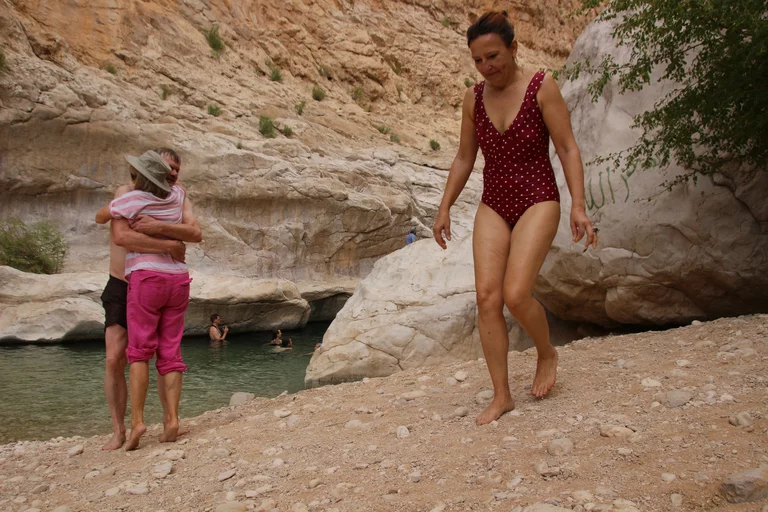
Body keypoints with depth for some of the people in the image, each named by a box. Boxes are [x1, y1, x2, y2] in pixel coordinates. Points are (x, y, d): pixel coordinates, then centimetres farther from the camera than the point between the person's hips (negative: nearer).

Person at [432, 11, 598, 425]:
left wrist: (578, 205, -16)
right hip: (493, 207, 5)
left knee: (515, 294, -19)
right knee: (486, 297, -7)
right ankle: (501, 396, 4)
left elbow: (567, 148, -8)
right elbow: (464, 158, 12)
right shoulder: (474, 98, 5)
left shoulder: (541, 87, -7)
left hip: (537, 203, -4)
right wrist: (444, 208, 9)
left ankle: (547, 353, 15)